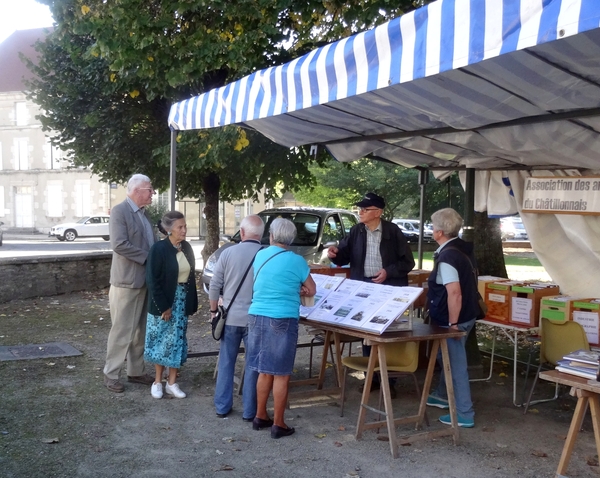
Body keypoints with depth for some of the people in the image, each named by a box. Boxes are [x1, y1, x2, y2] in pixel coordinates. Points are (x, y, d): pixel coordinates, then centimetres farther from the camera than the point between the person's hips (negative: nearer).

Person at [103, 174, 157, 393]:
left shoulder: (144, 213, 14)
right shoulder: (119, 211, -11)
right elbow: (119, 244, -22)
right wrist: (147, 258, -19)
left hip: (145, 280, 8)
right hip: (127, 281, -8)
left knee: (140, 330, 14)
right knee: (122, 330, -1)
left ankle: (135, 371, 24)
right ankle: (111, 374, 11)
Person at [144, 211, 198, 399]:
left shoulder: (187, 248, 4)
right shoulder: (158, 249, -15)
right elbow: (153, 281, -16)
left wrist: (191, 303, 6)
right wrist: (164, 306, -16)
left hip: (182, 302, 5)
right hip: (163, 303, -5)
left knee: (177, 341, 9)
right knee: (161, 342, 7)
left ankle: (172, 383, 19)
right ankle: (157, 382, 21)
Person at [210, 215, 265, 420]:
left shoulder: (228, 253, -4)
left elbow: (214, 285, 0)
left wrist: (214, 310, 14)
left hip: (231, 317, 1)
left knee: (226, 363, 13)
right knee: (253, 364, 8)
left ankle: (222, 407, 21)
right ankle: (249, 411, 14)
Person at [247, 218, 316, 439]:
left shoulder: (259, 256, 7)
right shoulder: (296, 261, -7)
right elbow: (311, 291, 4)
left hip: (257, 317, 5)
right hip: (282, 320, -5)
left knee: (264, 371, 17)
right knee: (281, 374, 4)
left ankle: (260, 416, 26)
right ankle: (278, 424, 10)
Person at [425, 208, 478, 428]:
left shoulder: (447, 256, -24)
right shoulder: (463, 248, 6)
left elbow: (454, 292, -30)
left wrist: (452, 323, -23)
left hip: (455, 320, -10)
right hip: (466, 314, 10)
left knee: (456, 364, 0)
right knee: (448, 357, 25)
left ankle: (464, 414, 9)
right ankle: (442, 396, 42)